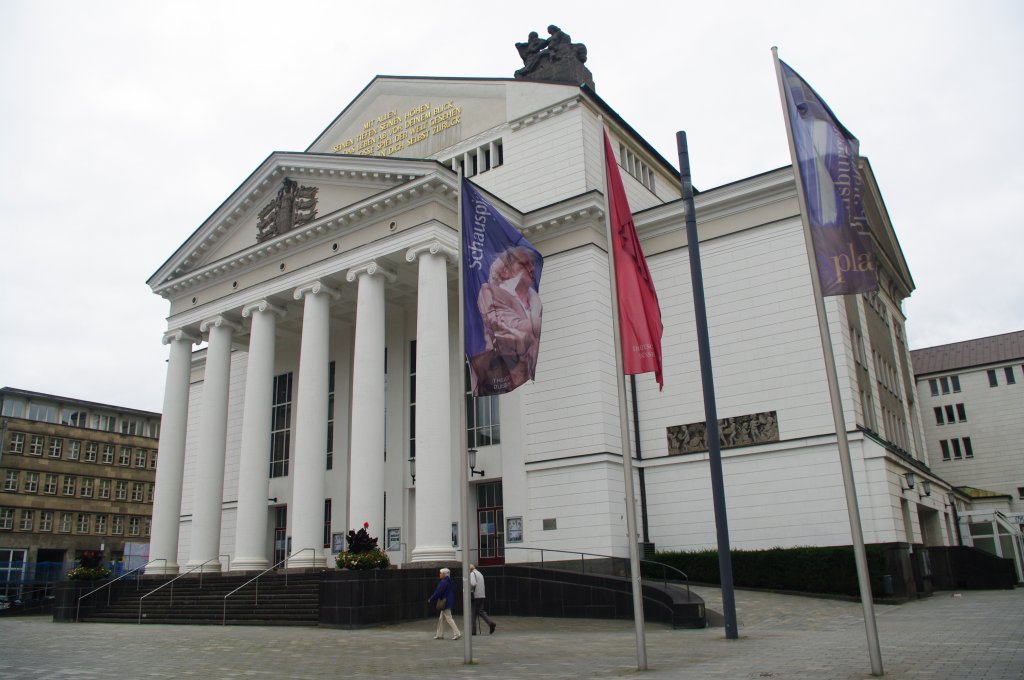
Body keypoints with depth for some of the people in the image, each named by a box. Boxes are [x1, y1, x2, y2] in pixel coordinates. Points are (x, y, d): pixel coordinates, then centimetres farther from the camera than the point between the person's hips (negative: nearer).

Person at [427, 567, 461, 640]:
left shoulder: (444, 582, -18)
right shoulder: (449, 581, 12)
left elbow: (438, 592, -19)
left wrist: (430, 600, -9)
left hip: (446, 603, -10)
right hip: (448, 603, 10)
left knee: (448, 618, -6)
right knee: (441, 619, 15)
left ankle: (457, 633, -7)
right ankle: (439, 634, 21)